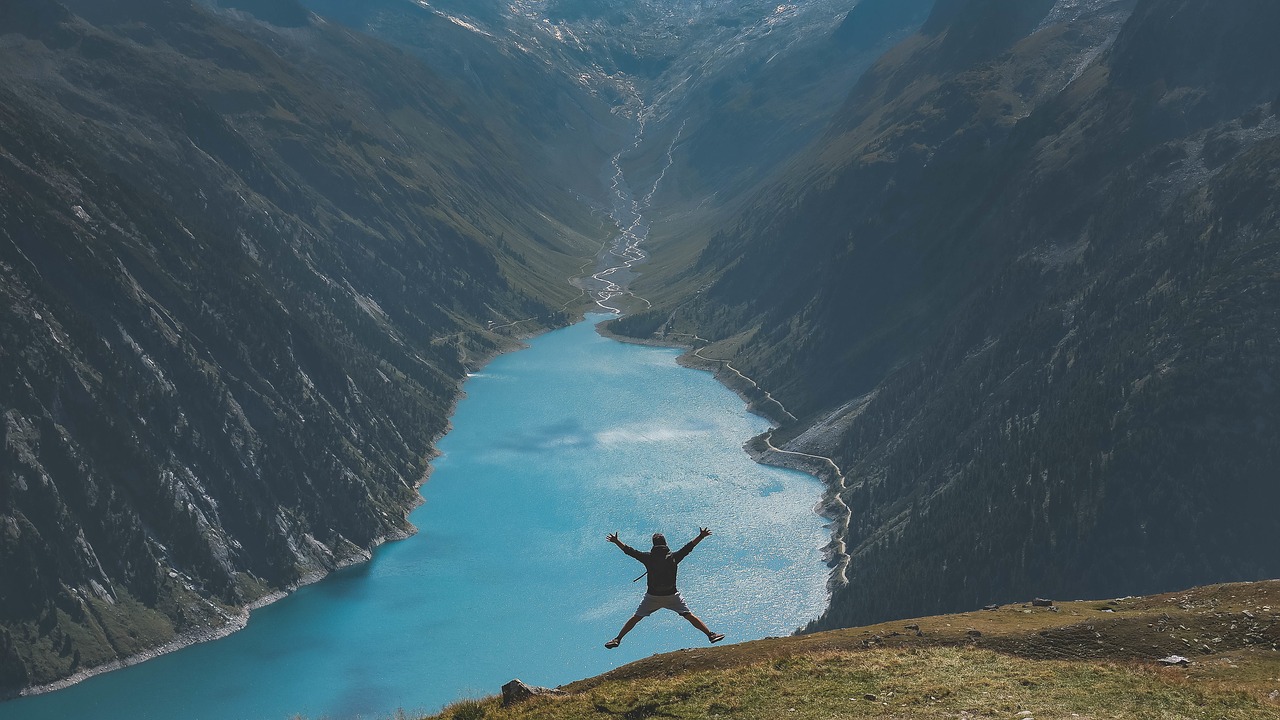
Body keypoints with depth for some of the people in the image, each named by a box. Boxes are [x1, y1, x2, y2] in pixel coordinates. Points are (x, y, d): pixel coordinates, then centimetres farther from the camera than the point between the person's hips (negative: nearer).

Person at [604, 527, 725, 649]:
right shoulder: (673, 557, -3)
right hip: (672, 596, 0)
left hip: (652, 596, 0)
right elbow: (689, 547, 3)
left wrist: (616, 541, 16)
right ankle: (710, 634, 4)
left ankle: (617, 639, 11)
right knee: (689, 616, 5)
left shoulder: (648, 557, -2)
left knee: (635, 618, 11)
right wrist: (701, 536, 12)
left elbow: (629, 550, 4)